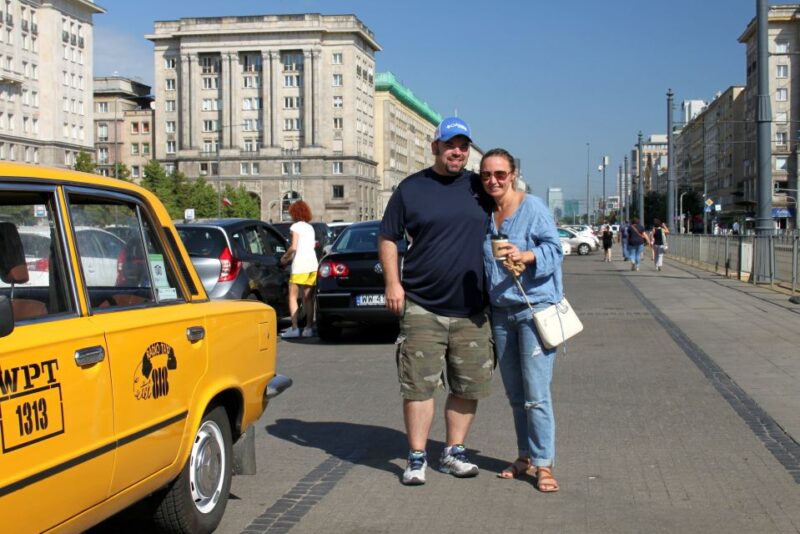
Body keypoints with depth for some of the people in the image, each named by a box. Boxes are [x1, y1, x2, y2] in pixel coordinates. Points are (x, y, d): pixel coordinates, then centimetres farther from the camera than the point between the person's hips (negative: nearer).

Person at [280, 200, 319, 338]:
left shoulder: (295, 227, -3)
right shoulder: (310, 227, 18)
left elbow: (293, 247, -13)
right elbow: (311, 246, 14)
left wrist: (285, 257, 4)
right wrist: (290, 257, 16)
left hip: (300, 265, -7)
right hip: (313, 264, 7)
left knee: (293, 297, -1)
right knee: (308, 298, 9)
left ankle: (294, 328, -8)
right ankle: (309, 327, 5)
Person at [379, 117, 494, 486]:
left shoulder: (480, 188, 9)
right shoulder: (411, 188, 3)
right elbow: (387, 238, 6)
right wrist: (392, 282, -4)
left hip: (472, 310, 3)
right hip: (421, 307, -3)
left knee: (469, 386, 8)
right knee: (418, 384, -2)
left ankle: (453, 452, 22)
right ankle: (417, 458, 8)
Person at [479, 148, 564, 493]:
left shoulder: (532, 207, -6)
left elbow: (554, 249, -11)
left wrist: (526, 255, -28)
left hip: (535, 309, -6)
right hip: (501, 312, 6)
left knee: (536, 393, -9)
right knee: (514, 394, 12)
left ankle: (544, 464, -2)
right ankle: (525, 457, 22)